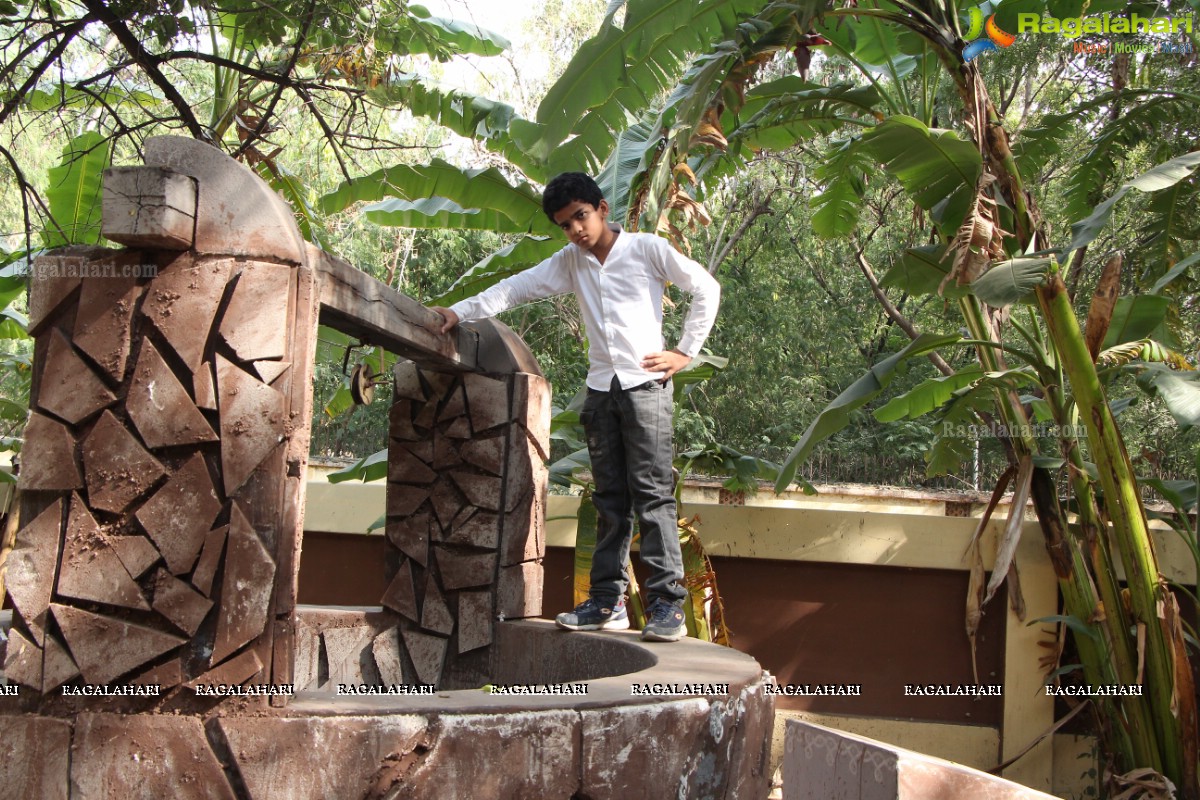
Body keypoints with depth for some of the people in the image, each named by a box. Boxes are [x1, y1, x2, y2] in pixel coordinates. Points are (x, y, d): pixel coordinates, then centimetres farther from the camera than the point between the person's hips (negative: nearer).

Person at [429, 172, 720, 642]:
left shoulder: (647, 249, 0)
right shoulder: (570, 262, 13)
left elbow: (706, 289, 1)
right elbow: (518, 288, 8)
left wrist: (685, 352, -3)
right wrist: (460, 311, -3)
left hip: (645, 384, -5)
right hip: (600, 388, 5)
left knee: (652, 493, -9)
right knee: (609, 499, 6)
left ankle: (666, 604, -8)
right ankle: (607, 602, 8)